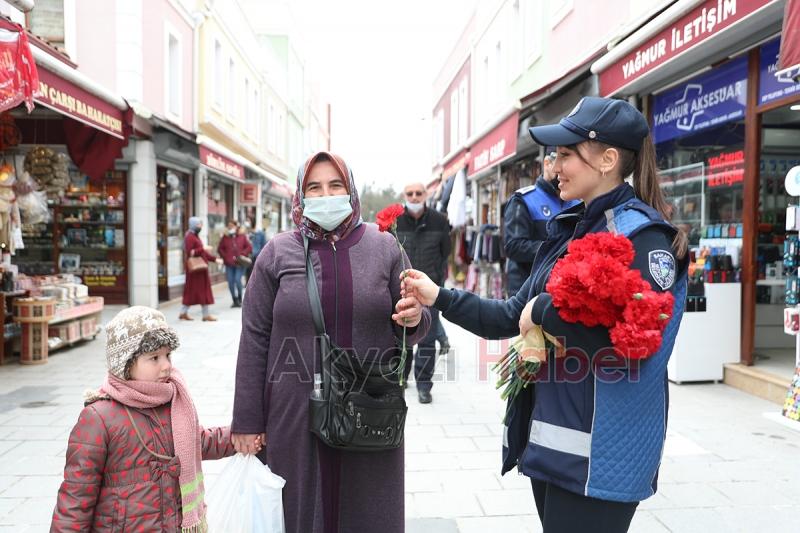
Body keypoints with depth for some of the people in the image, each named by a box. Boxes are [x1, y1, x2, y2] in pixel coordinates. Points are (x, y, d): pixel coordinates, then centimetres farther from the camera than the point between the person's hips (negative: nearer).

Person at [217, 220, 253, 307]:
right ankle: (235, 300, 14)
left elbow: (249, 247, 3)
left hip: (239, 263, -2)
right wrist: (225, 257, -4)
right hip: (229, 264, 2)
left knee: (238, 280, -14)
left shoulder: (242, 236, 5)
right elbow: (220, 249, 9)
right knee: (231, 282, 0)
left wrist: (242, 254, -8)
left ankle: (239, 299, 5)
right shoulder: (225, 237, 8)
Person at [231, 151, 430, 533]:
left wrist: (415, 319, -14)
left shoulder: (384, 247, 2)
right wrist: (247, 420, 1)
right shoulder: (278, 253, -1)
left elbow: (406, 327, 9)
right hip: (296, 415, 0)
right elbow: (255, 339, 1)